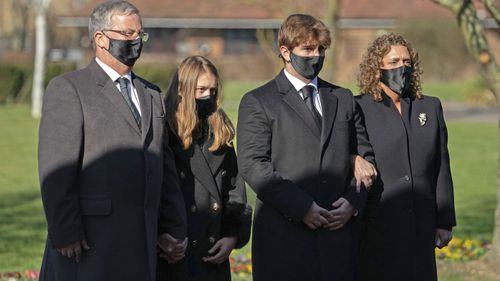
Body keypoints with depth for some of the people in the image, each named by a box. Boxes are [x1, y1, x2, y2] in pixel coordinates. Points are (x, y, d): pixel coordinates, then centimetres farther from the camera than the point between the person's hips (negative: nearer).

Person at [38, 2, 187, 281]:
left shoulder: (152, 94, 20)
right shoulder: (67, 89, -2)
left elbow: (165, 167, 21)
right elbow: (55, 170, -10)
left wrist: (176, 229, 15)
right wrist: (64, 234, -16)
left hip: (142, 245, 6)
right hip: (89, 243, -6)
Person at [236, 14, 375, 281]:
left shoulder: (343, 99, 18)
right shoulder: (258, 102, 2)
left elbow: (365, 156, 20)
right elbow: (252, 164, -8)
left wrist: (354, 200, 1)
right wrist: (300, 206, -15)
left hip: (336, 232, 4)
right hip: (283, 236, -4)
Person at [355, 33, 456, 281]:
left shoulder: (430, 108, 12)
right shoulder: (359, 109, -1)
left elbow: (441, 169, 11)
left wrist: (445, 222, 8)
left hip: (420, 228, 4)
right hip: (376, 228, -3)